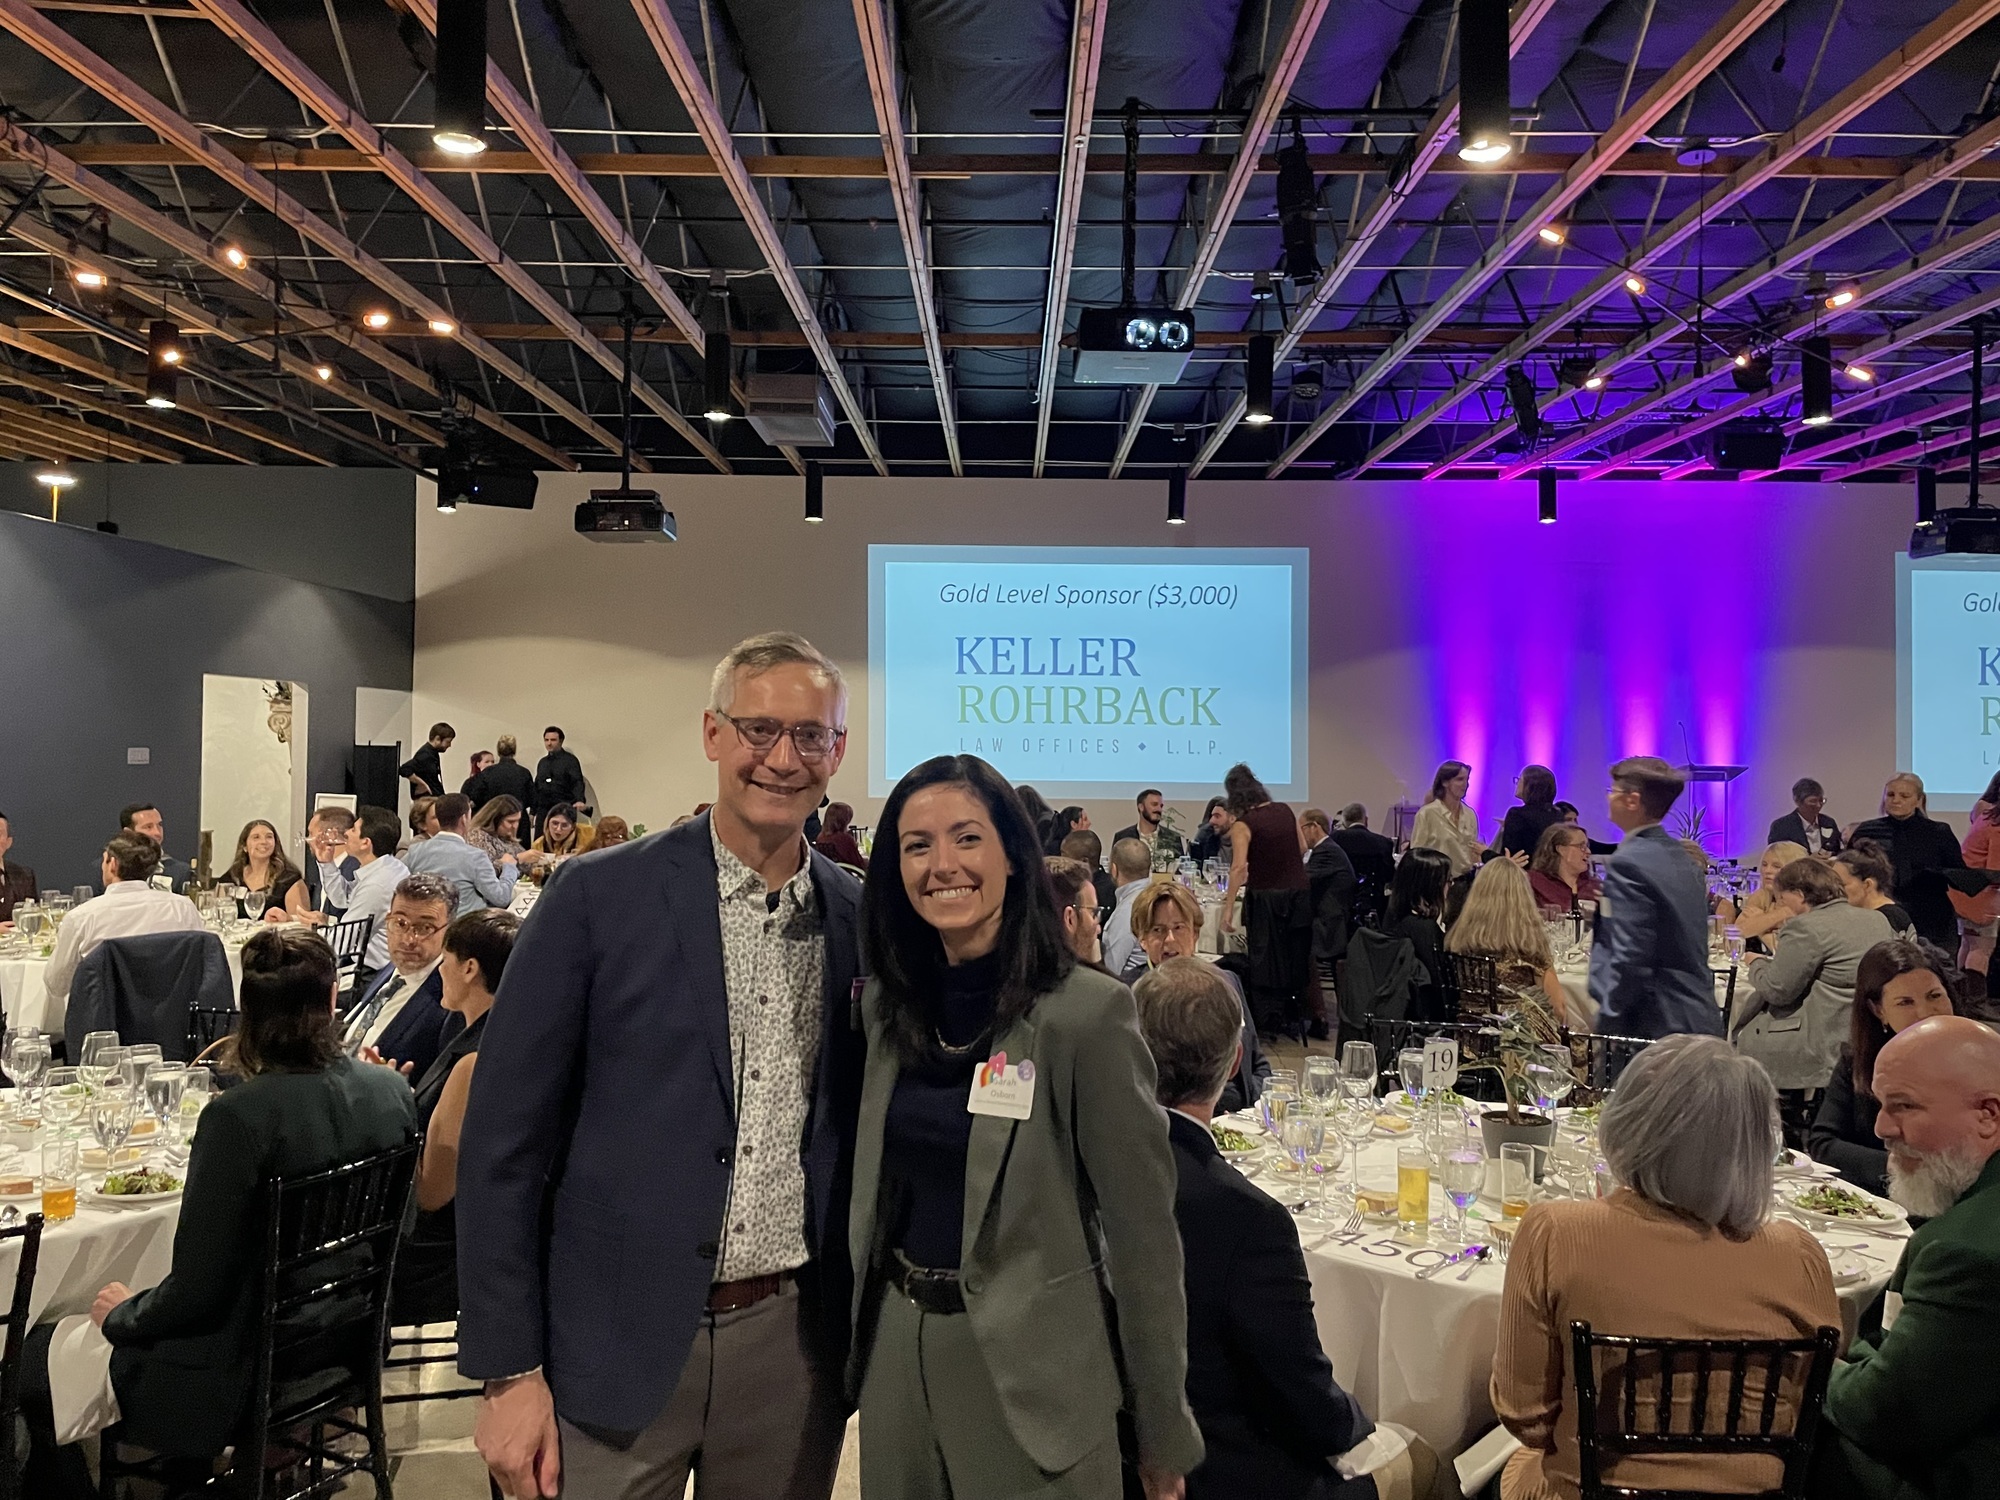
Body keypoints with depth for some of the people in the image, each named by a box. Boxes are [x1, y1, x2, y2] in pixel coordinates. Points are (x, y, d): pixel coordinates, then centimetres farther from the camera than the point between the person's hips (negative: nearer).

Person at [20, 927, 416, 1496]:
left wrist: (122, 1314, -1)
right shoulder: (391, 1092, -9)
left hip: (242, 1377, -7)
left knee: (31, 1357, 17)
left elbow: (193, 1292, -22)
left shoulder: (238, 1117, -28)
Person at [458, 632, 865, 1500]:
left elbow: (871, 1136, 9)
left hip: (792, 1344, 3)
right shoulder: (598, 897, -8)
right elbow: (503, 1142, -7)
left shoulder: (864, 922, 1)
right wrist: (510, 1370, -8)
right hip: (617, 1344, -2)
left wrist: (868, 1339, 5)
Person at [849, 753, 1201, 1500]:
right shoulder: (886, 1004, 0)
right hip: (896, 1349, 5)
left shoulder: (1087, 1011, -17)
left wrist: (1163, 1431, -8)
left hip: (1032, 1364, -5)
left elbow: (1144, 1231, -13)